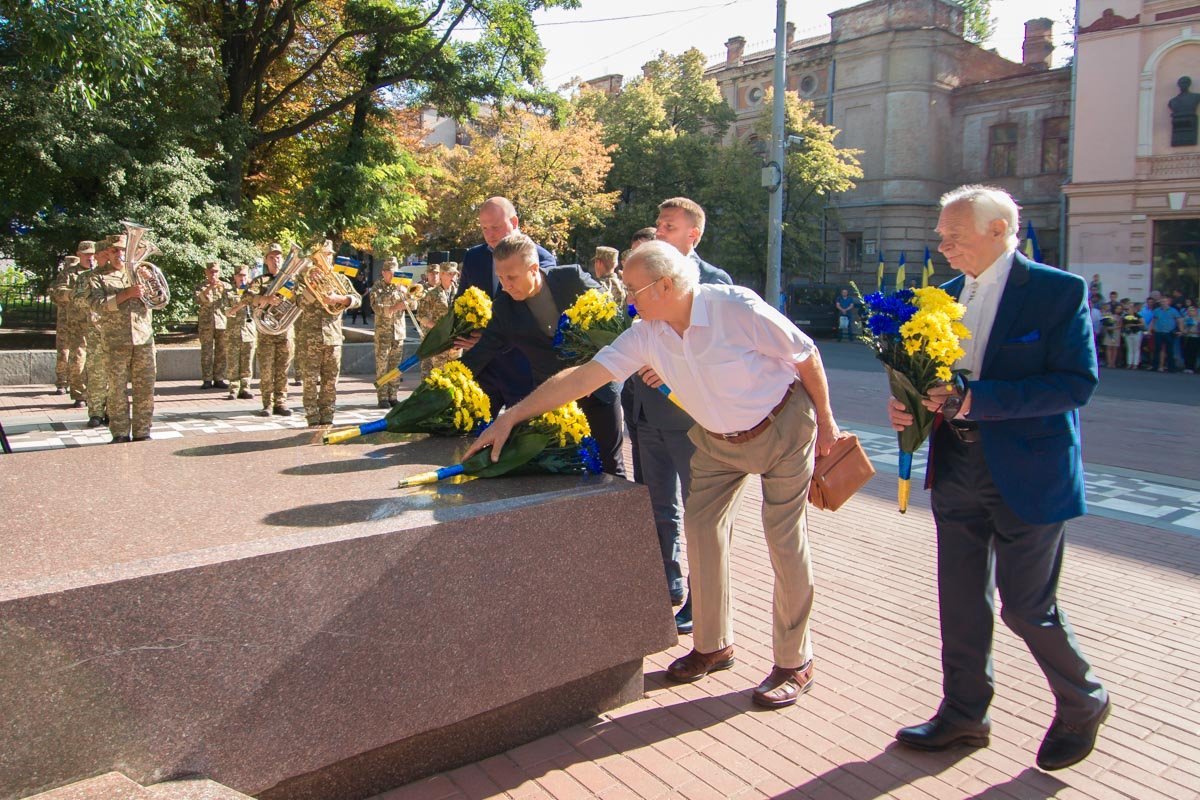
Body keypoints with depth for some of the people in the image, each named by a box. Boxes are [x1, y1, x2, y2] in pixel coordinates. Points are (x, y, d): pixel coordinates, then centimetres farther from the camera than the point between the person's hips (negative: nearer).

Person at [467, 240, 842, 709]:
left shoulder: (737, 308, -28)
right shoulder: (648, 335, -14)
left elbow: (806, 355, -15)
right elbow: (582, 376, -16)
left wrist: (825, 422, -6)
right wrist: (511, 418, -19)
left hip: (781, 427, -5)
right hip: (718, 438, 5)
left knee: (785, 543, -3)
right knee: (701, 528, 4)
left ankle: (795, 665, 13)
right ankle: (713, 645, 23)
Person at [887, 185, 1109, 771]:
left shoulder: (1058, 291, -10)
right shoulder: (946, 296, 8)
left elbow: (1077, 382, -18)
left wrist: (974, 399, -25)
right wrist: (906, 403, -9)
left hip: (1027, 474, -5)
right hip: (956, 468, 6)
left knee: (1027, 607, 4)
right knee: (961, 601, 13)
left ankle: (1082, 704, 33)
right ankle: (964, 713, 30)